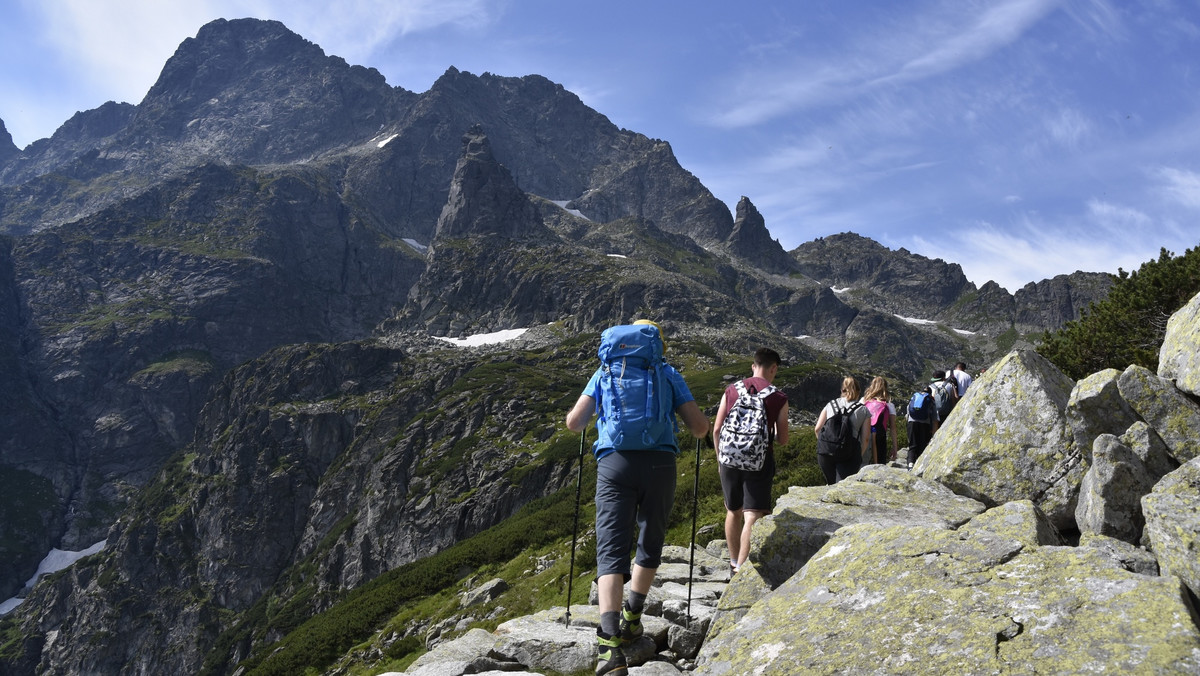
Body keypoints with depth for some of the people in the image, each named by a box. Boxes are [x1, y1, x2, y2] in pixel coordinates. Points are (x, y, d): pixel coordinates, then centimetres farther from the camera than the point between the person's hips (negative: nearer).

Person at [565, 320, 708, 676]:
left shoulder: (606, 371, 17)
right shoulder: (669, 374, 15)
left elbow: (574, 423, 11)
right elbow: (700, 428, 11)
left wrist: (575, 419, 35)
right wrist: (694, 422, 34)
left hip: (614, 463, 0)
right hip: (659, 463, 0)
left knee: (611, 549, -3)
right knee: (651, 543, 22)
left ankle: (610, 646, -17)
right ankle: (631, 619, 32)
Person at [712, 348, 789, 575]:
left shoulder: (731, 390, 4)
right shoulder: (779, 398, -2)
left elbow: (716, 430, 3)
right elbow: (783, 440, 1)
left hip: (730, 459, 4)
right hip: (759, 462, -3)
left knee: (733, 512, 20)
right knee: (753, 516, -3)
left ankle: (734, 563, 34)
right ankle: (741, 570, -11)